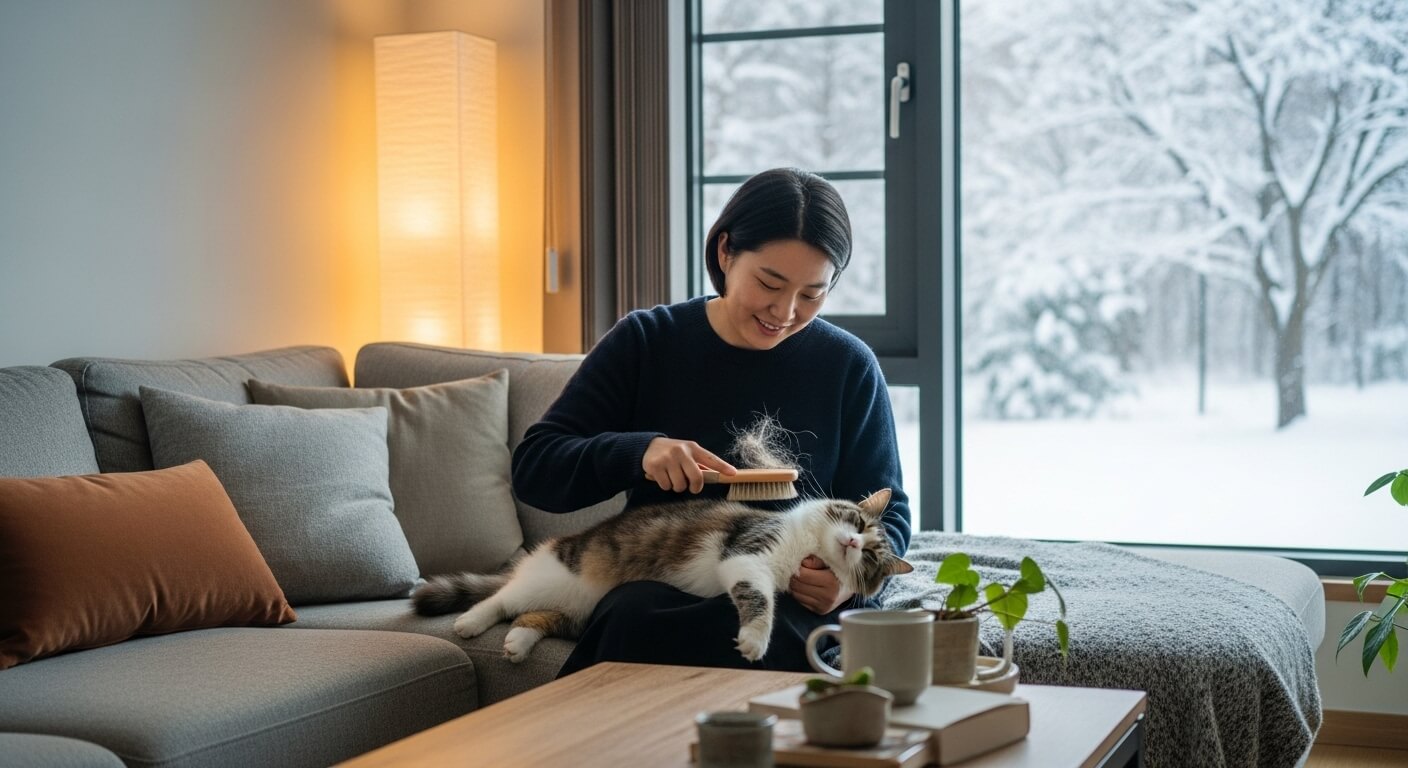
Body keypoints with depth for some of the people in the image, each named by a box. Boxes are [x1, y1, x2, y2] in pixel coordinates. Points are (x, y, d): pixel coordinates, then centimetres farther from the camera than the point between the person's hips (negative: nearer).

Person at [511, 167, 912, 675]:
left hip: (795, 600, 1)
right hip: (657, 591, 0)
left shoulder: (848, 367, 5)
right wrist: (638, 452, -20)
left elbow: (886, 510, 10)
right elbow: (533, 469, 0)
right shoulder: (645, 342, 4)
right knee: (636, 616, -37)